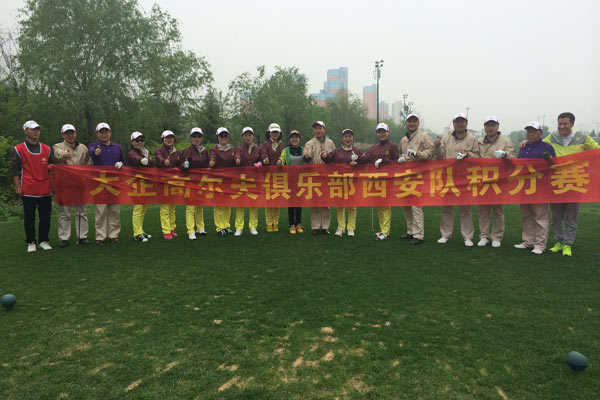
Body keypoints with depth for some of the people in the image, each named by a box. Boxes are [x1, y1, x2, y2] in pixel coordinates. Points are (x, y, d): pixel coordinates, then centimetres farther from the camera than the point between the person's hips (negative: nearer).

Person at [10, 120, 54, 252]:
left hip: (45, 189, 3)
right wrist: (17, 187, -4)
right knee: (29, 218, 4)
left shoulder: (47, 149, 12)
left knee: (45, 217, 4)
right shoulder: (18, 149, 2)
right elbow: (15, 169, 1)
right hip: (28, 191, -3)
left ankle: (43, 241, 15)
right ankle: (31, 242, 14)